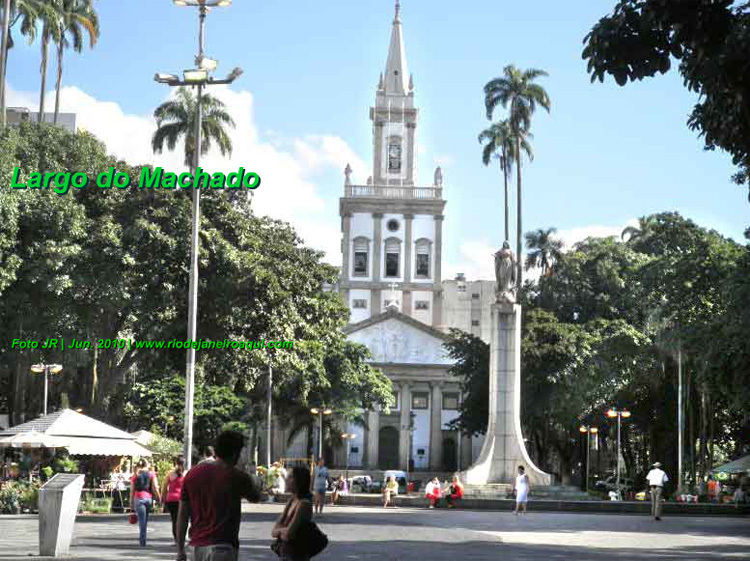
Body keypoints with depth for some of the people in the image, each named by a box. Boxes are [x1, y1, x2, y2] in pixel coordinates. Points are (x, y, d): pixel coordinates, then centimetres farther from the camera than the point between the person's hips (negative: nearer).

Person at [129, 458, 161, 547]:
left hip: (138, 498, -1)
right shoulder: (151, 474, 5)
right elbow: (155, 487, -3)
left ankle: (143, 541, -11)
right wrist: (158, 498, 9)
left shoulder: (135, 475, 7)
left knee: (142, 520, -4)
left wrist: (131, 504, 9)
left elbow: (132, 491, 6)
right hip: (149, 498, 1)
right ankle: (142, 538, 16)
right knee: (145, 520, 14)